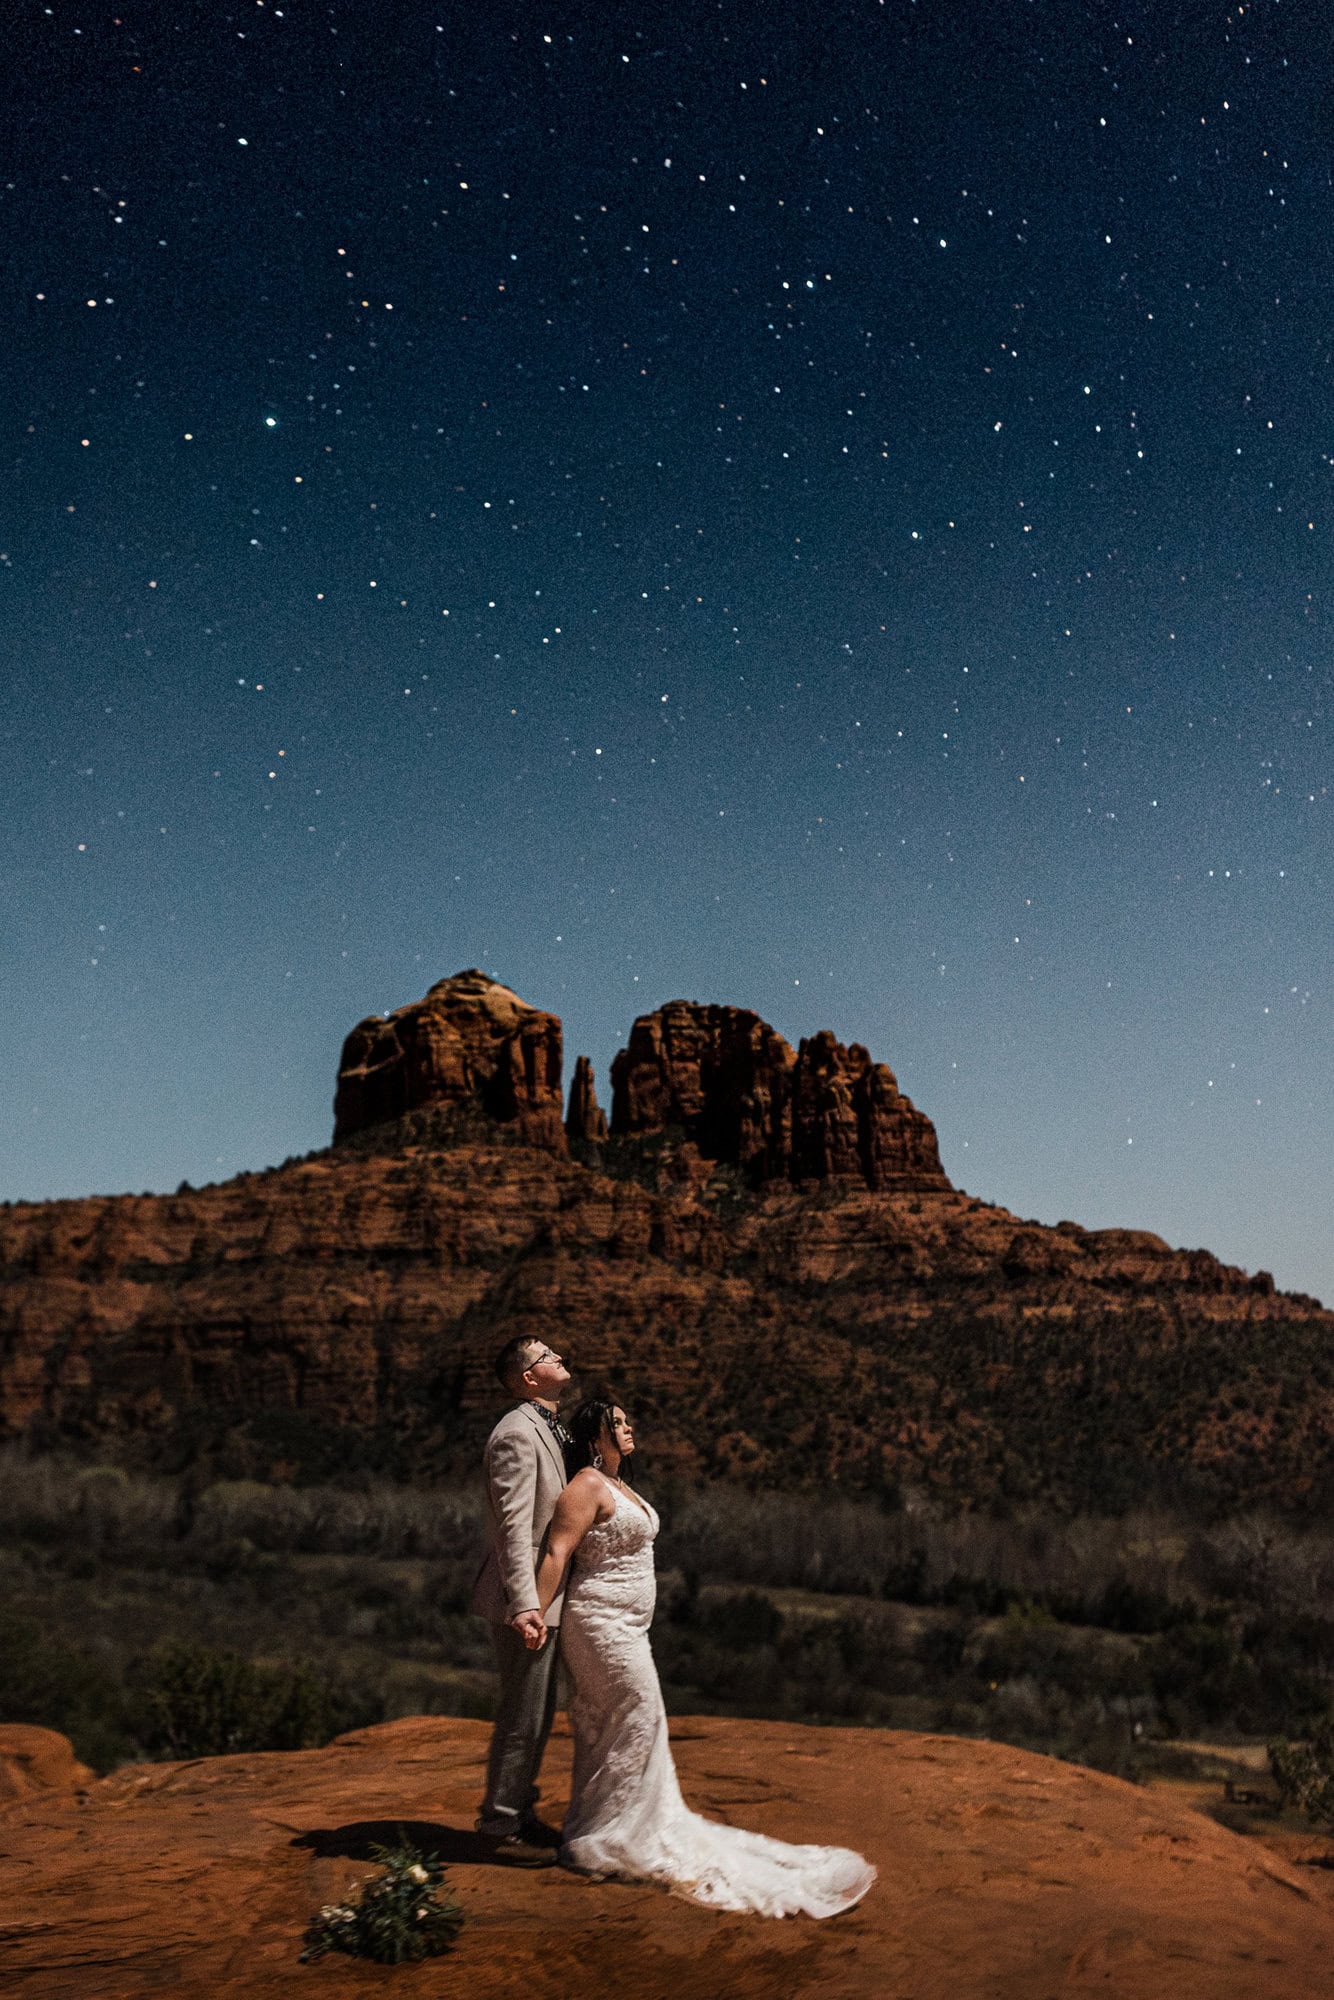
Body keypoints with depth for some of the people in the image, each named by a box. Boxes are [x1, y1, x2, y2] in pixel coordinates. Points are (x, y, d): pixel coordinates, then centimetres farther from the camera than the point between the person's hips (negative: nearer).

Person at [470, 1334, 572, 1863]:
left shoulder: (551, 1428, 13)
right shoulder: (517, 1434, -19)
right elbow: (514, 1526, -25)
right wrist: (525, 1605, -30)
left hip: (545, 1596, 10)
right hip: (525, 1598, -10)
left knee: (539, 1713, 19)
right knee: (522, 1715, 0)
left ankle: (518, 1810, 32)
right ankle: (502, 1826, 13)